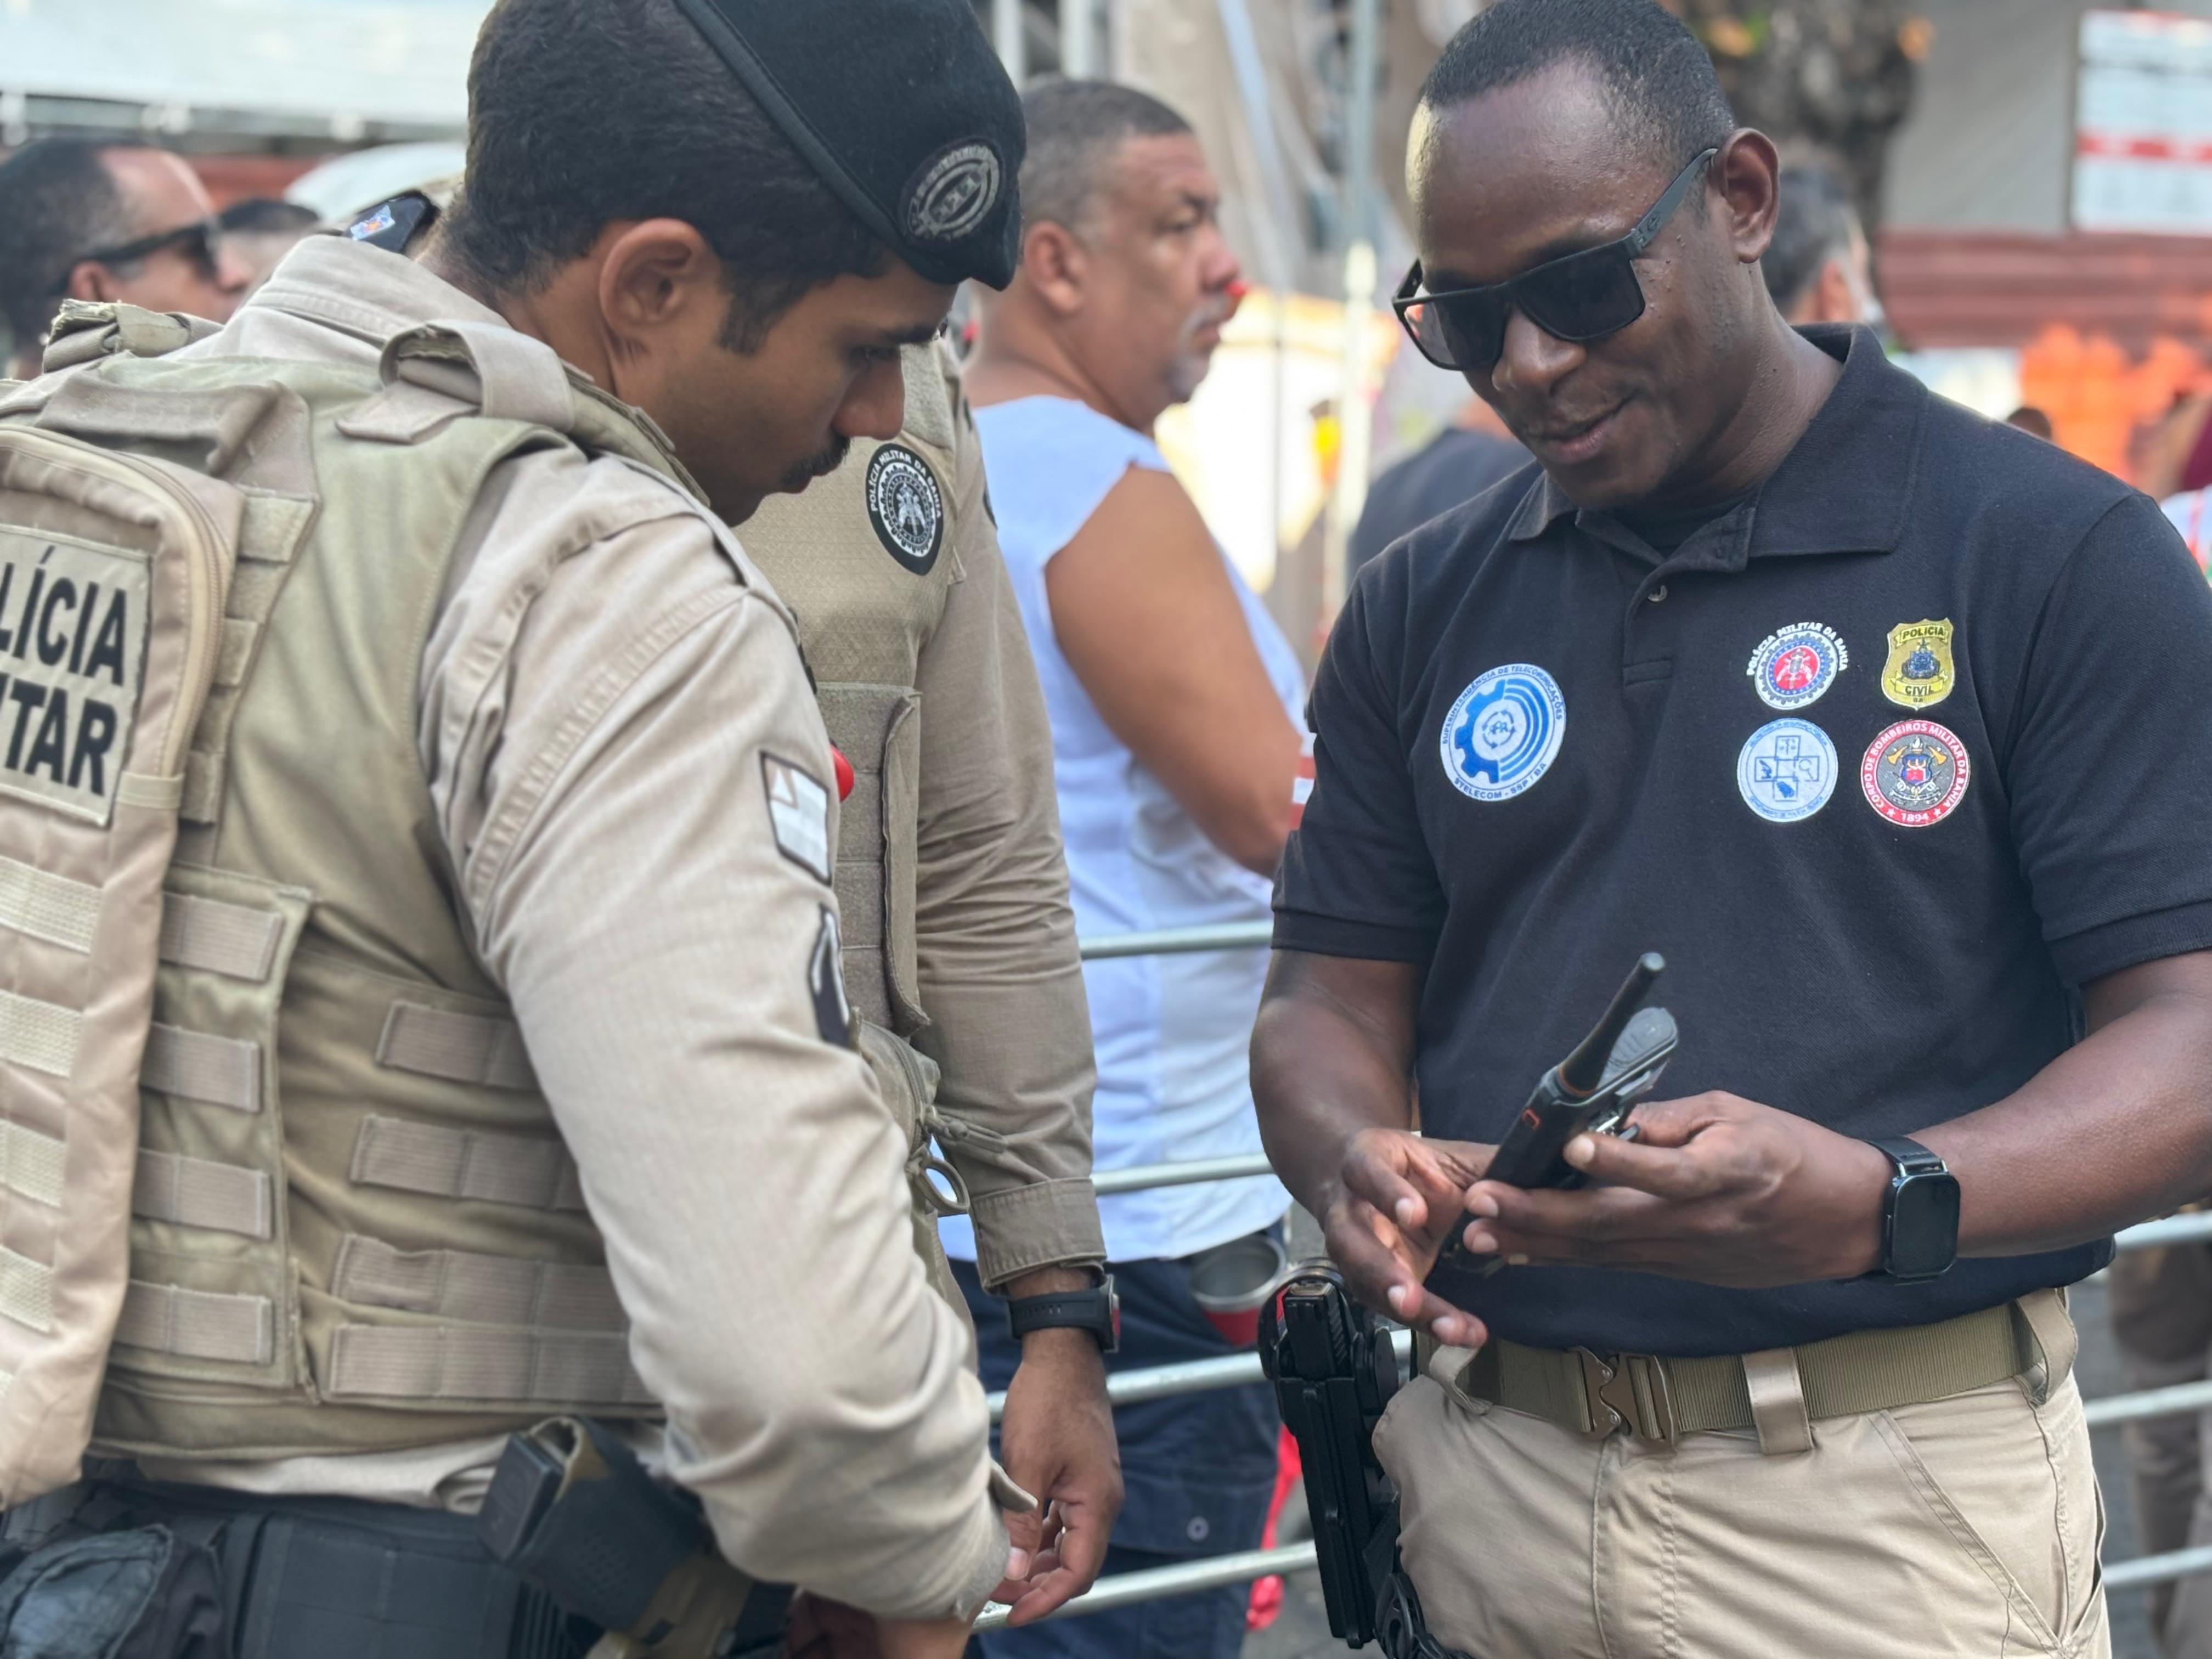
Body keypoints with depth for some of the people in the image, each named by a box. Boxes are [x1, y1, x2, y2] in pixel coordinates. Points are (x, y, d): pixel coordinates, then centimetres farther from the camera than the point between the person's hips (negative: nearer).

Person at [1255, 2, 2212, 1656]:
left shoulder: (2059, 556, -6)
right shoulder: (1422, 608, 8)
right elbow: (1335, 998, 11)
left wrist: (1878, 1205, -29)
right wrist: (1359, 1168, -13)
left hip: (1888, 1505, -4)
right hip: (1484, 1478, 4)